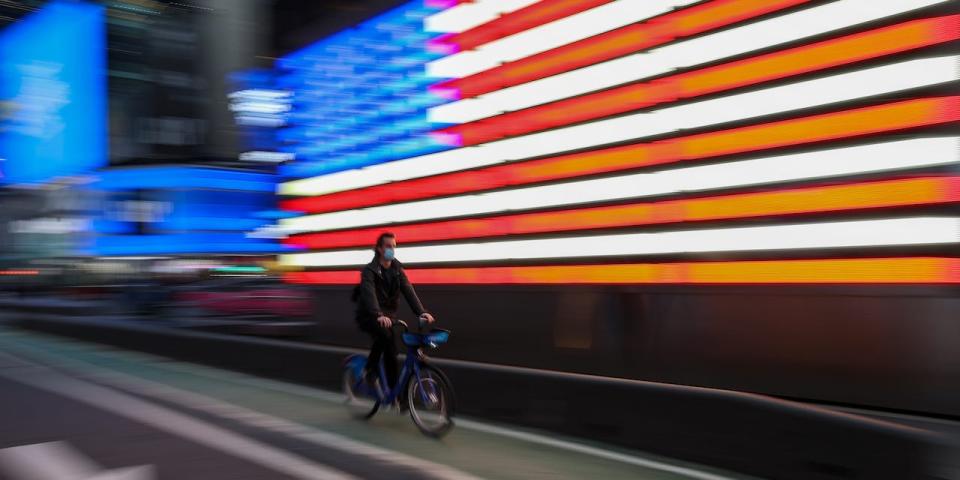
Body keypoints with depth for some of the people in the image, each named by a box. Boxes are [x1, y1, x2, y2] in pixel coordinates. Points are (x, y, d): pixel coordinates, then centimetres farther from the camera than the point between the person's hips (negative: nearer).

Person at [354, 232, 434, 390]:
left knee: (390, 350, -4)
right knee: (384, 334, -34)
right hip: (368, 316, -5)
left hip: (388, 315, 5)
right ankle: (370, 368, -15)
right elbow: (369, 294, -31)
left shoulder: (397, 269, 2)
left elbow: (408, 291, -10)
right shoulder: (369, 270, -14)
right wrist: (378, 315, -49)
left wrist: (421, 311, -26)